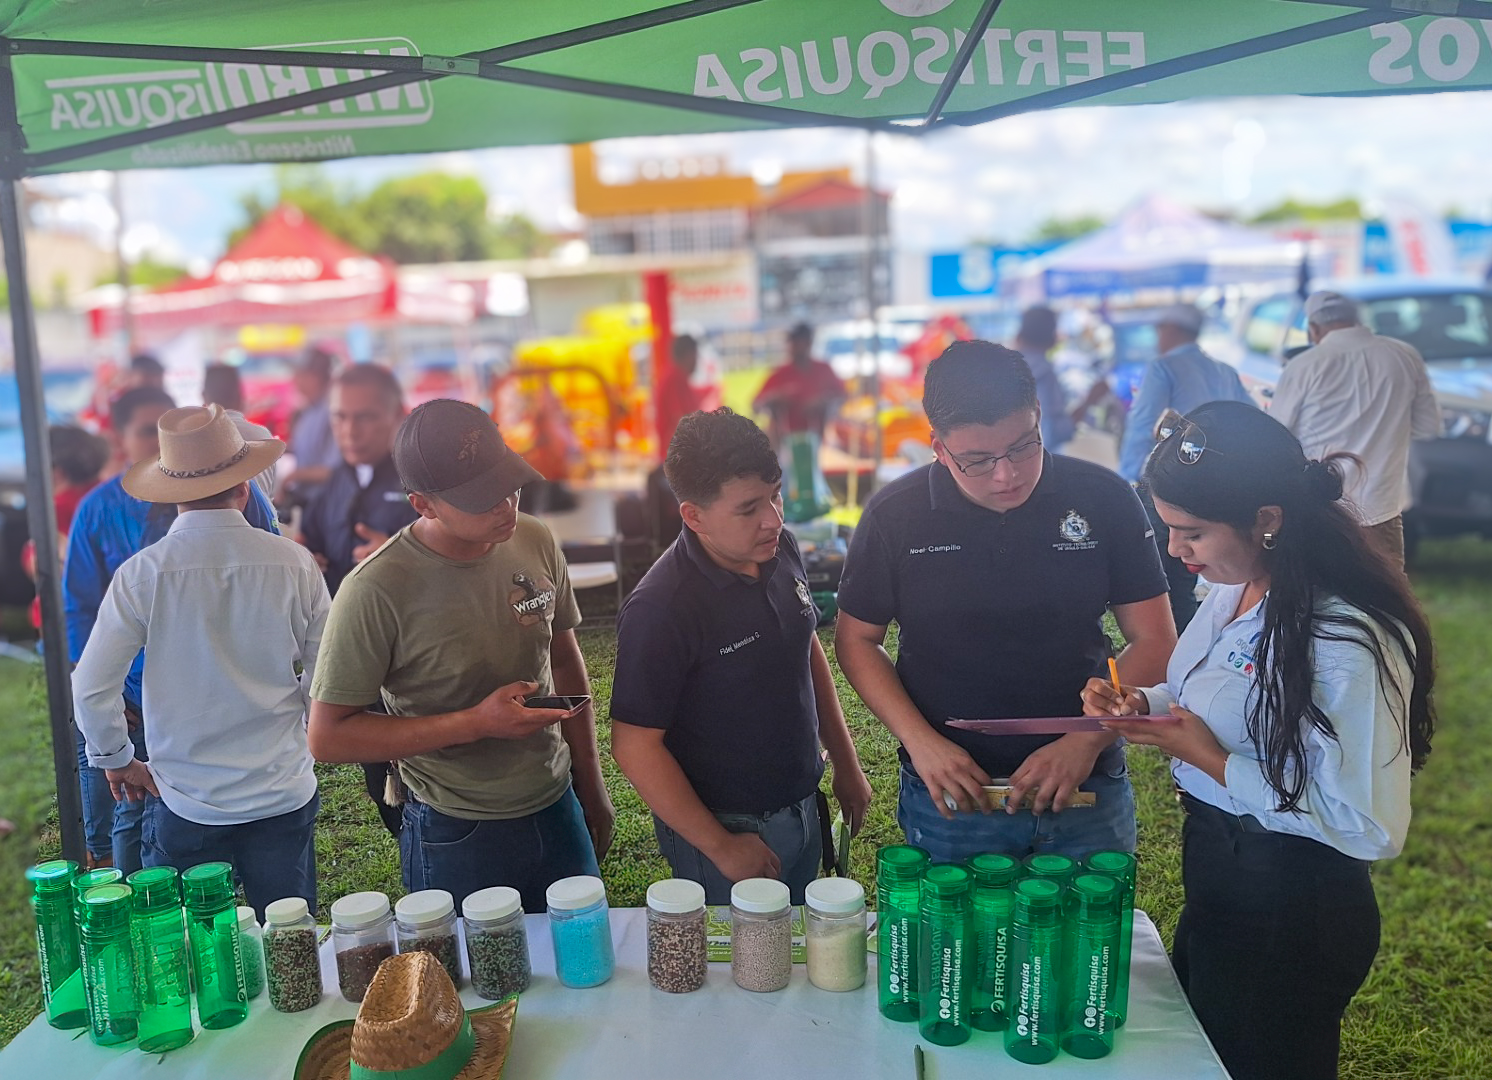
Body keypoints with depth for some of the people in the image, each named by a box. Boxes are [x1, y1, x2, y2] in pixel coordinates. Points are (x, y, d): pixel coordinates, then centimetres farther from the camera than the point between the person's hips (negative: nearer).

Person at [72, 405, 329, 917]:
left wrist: (115, 759, 11)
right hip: (284, 795, 1)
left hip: (185, 804, -1)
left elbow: (91, 688, -6)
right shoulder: (294, 563, -9)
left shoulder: (142, 573, -12)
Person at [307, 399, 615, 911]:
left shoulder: (536, 542, -5)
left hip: (557, 809, 5)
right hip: (456, 838, -4)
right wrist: (477, 722, -24)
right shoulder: (377, 590, -21)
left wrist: (591, 787, 13)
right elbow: (328, 736, -17)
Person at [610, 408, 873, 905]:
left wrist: (845, 763, 13)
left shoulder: (781, 551, -5)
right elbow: (634, 745, -22)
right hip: (728, 828, -6)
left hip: (803, 806, 7)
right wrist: (720, 847, -16)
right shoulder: (661, 609, -27)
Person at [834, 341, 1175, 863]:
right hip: (950, 793, 0)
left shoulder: (1103, 499, -8)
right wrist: (921, 741, -12)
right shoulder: (894, 515, -8)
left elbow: (1154, 640, -3)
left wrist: (1087, 741, -15)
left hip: (1086, 792, 1)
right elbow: (856, 640, 1)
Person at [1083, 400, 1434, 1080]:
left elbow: (1369, 826, -26)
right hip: (1217, 874, 9)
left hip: (1289, 914, -8)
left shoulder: (1347, 641, -29)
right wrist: (1141, 704, -6)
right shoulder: (1235, 588, -3)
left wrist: (1211, 760, -25)